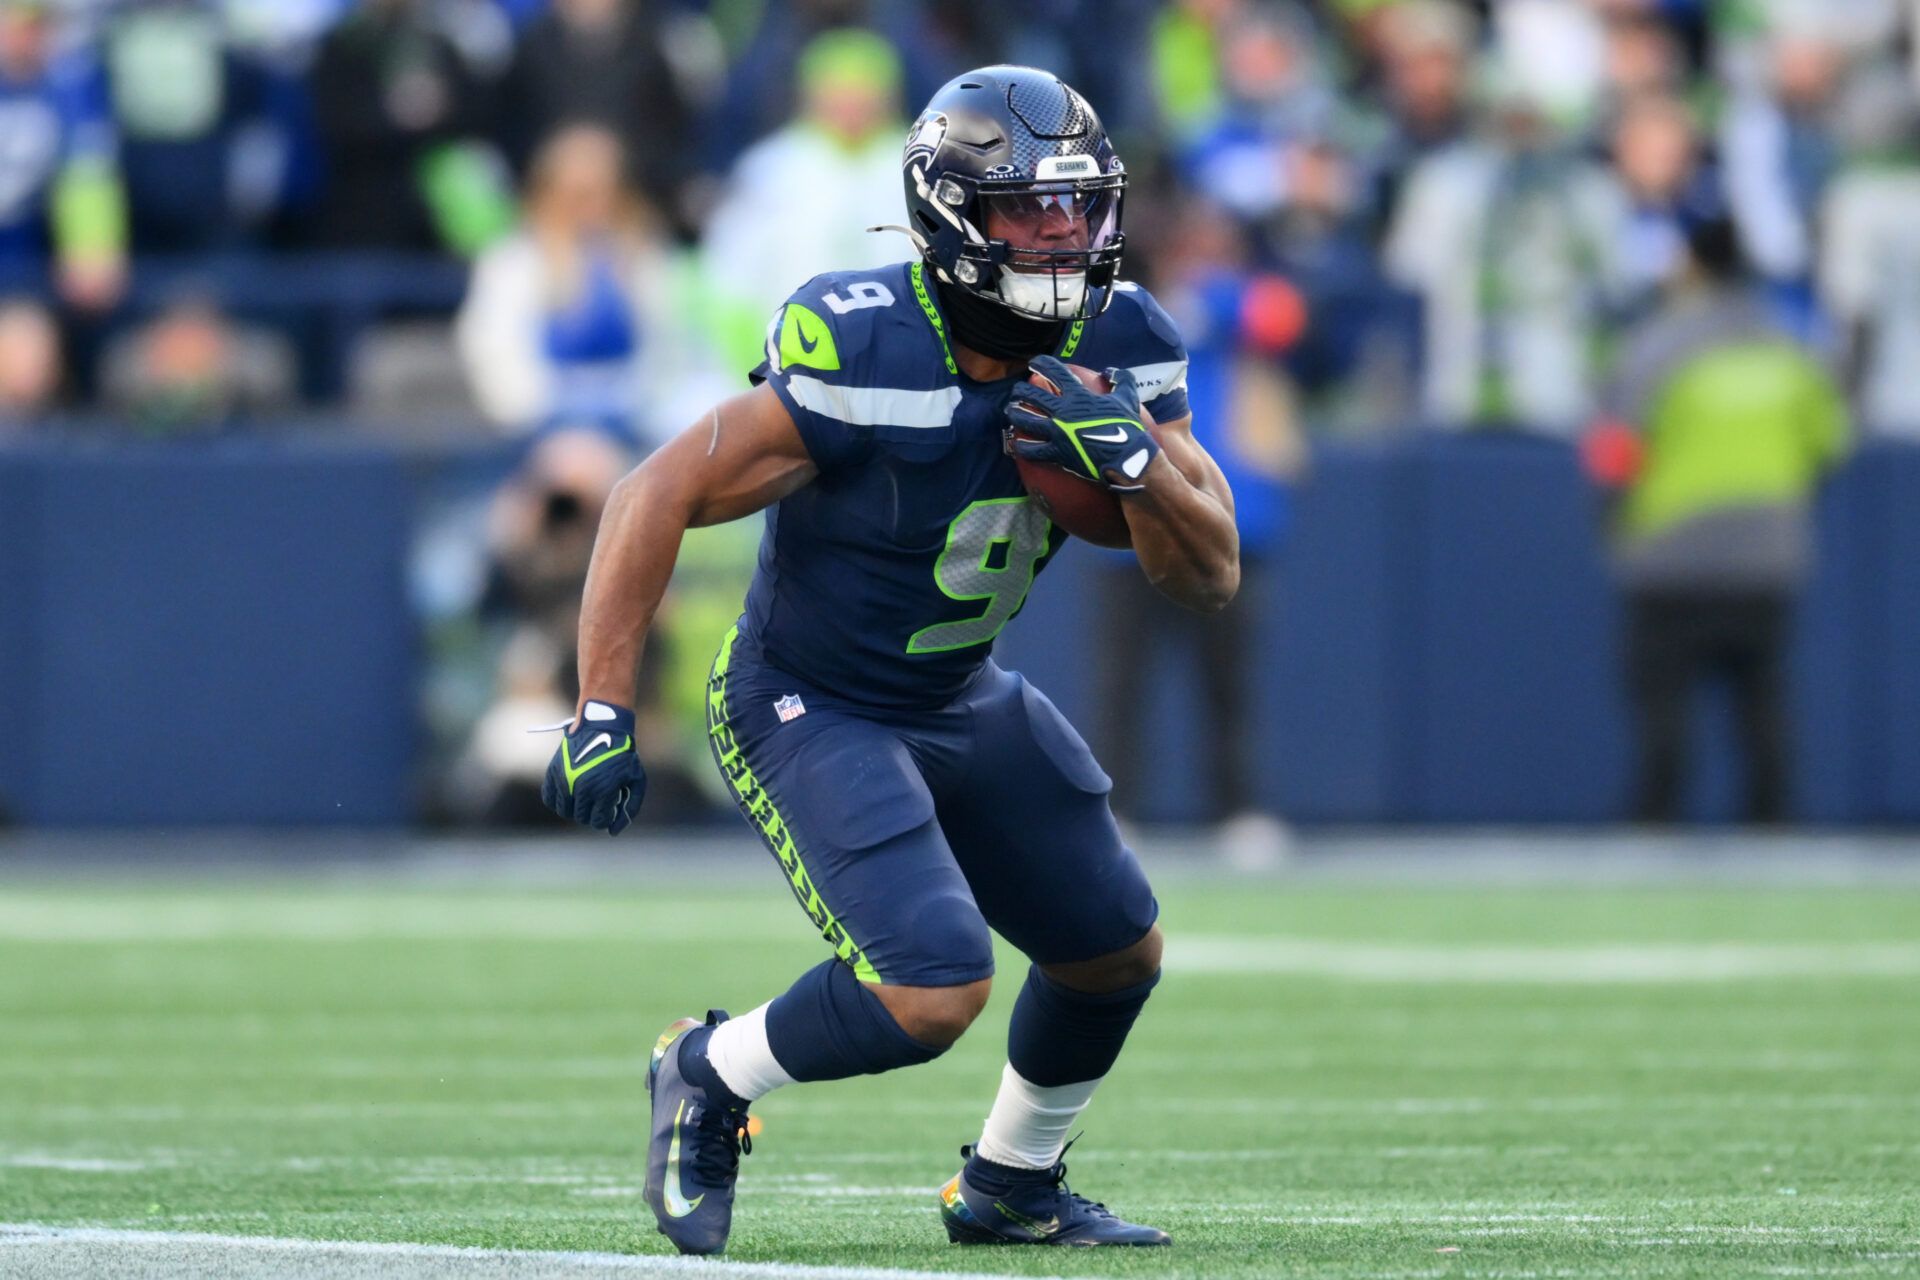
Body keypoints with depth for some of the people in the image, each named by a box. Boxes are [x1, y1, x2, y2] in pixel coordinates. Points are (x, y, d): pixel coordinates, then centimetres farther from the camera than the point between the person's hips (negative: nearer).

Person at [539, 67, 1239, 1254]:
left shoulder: (1116, 350, -9)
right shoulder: (861, 359, -29)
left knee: (1118, 953, 13)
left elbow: (1210, 577, -8)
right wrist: (602, 715, -27)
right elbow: (658, 499, -24)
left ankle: (1013, 1187, 38)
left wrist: (1137, 457, -29)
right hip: (806, 707, -8)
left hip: (963, 701, 8)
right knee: (934, 991, -22)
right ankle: (710, 1077, 5)